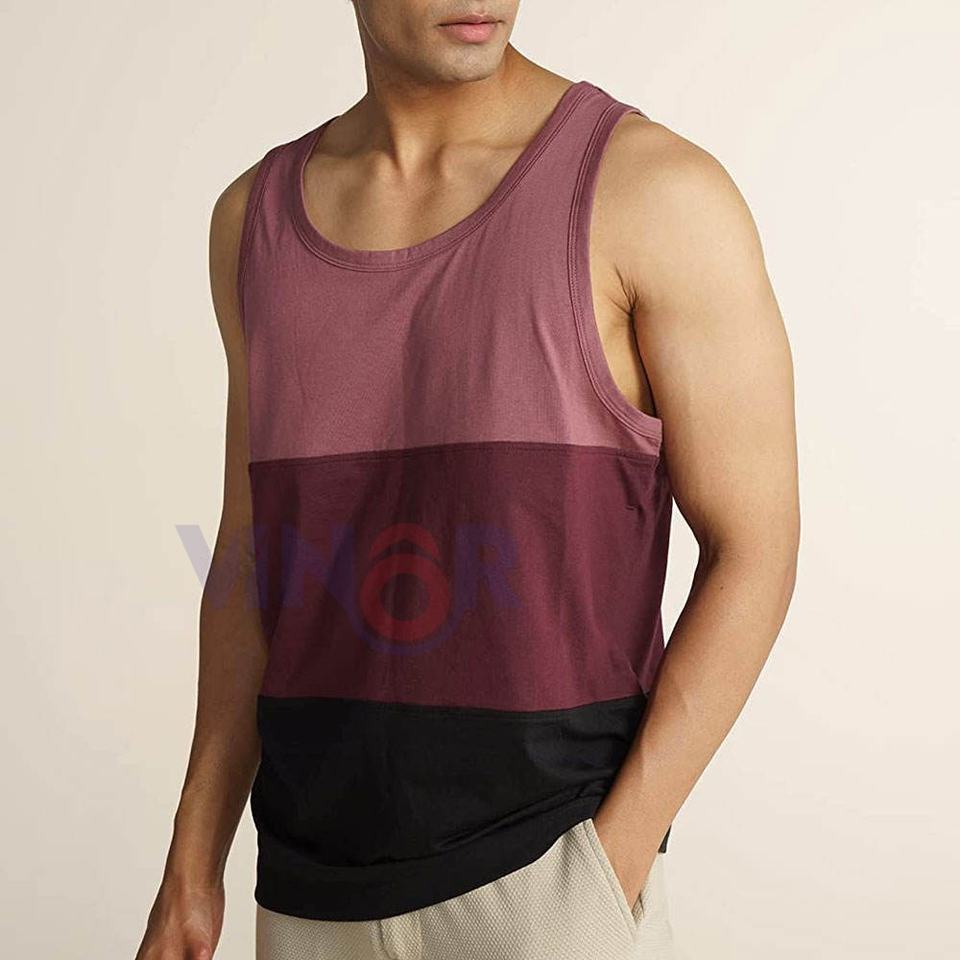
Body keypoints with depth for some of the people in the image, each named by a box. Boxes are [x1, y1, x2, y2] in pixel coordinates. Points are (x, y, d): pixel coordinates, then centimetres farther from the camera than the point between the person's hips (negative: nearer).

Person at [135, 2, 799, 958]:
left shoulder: (660, 189, -12)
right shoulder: (260, 217, 4)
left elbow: (756, 552, -10)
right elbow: (254, 554, 10)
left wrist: (613, 872, -16)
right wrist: (191, 868, 8)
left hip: (541, 874, -4)